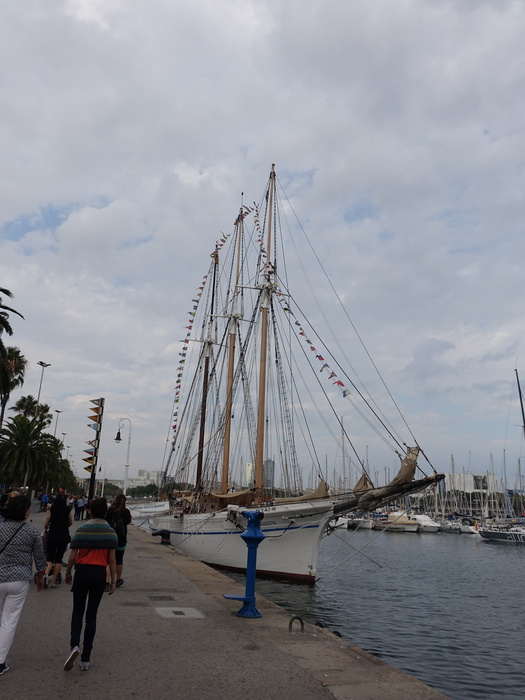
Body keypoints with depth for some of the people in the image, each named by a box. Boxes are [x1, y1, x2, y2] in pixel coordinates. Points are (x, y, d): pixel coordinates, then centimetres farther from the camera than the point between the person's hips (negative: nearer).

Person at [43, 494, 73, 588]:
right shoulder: (68, 510, -3)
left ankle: (46, 574, -19)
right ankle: (53, 581, 12)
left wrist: (45, 530, 23)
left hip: (52, 535, 0)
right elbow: (70, 523, 9)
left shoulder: (51, 509, -5)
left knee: (50, 557, 9)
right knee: (59, 558, 9)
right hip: (64, 536, 0)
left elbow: (46, 523, 1)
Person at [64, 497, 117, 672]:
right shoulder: (110, 532, -2)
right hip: (100, 574, 1)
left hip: (82, 572, -1)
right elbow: (112, 559, -2)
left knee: (78, 611, 16)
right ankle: (85, 659, 15)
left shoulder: (81, 530, -7)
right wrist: (113, 580, 5)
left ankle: (75, 645, -8)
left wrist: (68, 573, 11)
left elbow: (73, 556, -6)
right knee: (91, 615, 12)